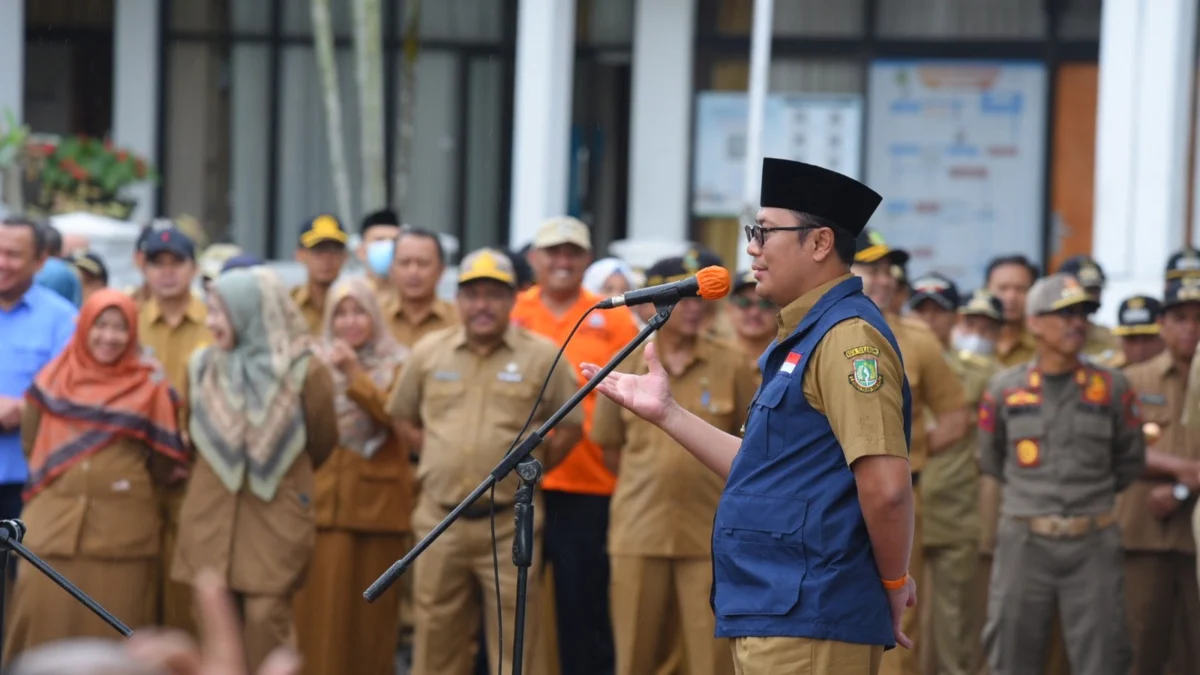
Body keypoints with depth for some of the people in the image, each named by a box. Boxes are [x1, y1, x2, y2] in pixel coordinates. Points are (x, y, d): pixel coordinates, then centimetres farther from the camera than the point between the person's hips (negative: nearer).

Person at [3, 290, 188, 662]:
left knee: (109, 627, -1)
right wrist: (57, 479, 9)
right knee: (44, 617, -4)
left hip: (121, 526, -1)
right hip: (53, 519, 1)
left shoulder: (149, 386, 2)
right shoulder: (54, 379, 7)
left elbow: (164, 461, 6)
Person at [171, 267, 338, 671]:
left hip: (276, 518, -3)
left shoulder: (302, 371, -6)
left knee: (267, 619, -9)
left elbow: (321, 441, 8)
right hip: (211, 516, 3)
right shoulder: (202, 366, 5)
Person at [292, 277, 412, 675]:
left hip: (378, 497, -1)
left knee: (373, 602, 3)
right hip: (324, 497, 1)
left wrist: (355, 373, -17)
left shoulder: (396, 364, 6)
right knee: (322, 602, -4)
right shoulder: (317, 361, 9)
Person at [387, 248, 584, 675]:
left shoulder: (542, 357, -1)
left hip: (510, 526, -3)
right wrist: (438, 459, 8)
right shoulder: (429, 352, 7)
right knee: (436, 639, 9)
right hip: (440, 518, 3)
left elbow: (571, 426, 4)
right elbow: (404, 417, 17)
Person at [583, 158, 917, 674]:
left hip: (808, 627, -10)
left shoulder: (848, 336, -15)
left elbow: (887, 486, -23)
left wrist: (893, 584, -10)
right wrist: (666, 414, 21)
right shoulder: (805, 337, 18)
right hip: (775, 619, 10)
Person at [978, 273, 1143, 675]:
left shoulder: (1112, 388, 3)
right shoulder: (1004, 390, 3)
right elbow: (991, 460, 16)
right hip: (1024, 541, 0)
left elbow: (1130, 460, 13)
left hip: (1093, 544, 0)